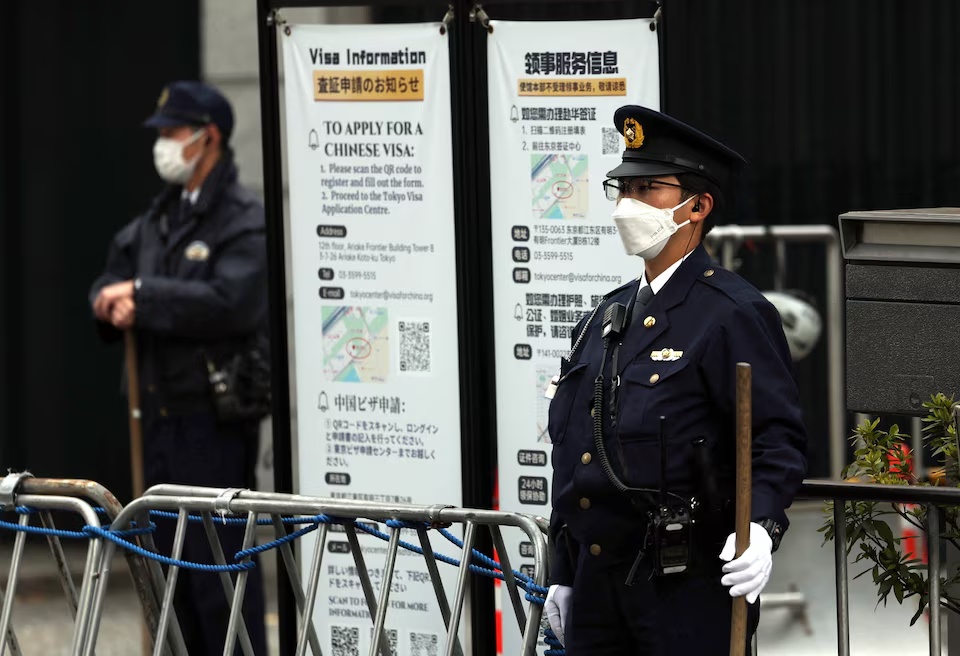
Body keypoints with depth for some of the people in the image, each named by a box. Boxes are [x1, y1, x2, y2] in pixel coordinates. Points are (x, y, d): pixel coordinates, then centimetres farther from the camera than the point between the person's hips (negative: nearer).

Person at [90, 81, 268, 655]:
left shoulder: (244, 220, -9)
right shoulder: (159, 219, 18)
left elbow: (230, 302, -22)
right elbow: (113, 280, 21)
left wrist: (143, 296, -16)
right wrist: (113, 301, -3)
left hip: (216, 418, -9)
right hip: (164, 413, 9)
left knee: (219, 559, -9)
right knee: (170, 559, 12)